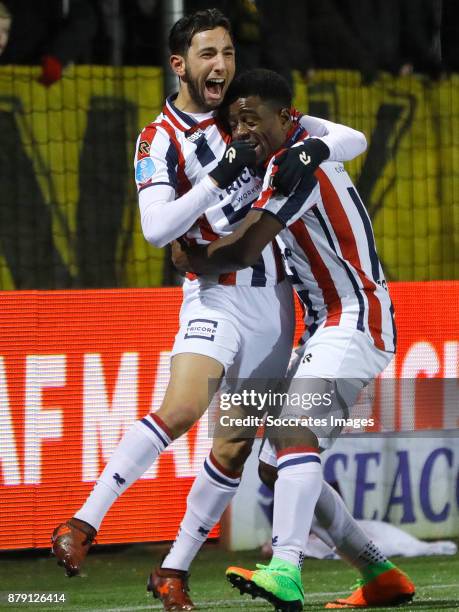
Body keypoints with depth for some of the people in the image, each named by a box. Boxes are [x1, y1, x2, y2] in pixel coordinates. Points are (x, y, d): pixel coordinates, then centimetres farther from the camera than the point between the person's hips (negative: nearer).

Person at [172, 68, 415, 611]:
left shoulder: (298, 161, -14)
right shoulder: (289, 161, 18)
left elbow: (243, 251, -20)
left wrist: (189, 259, -1)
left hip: (355, 319, -11)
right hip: (327, 328, 11)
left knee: (295, 435, -29)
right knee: (275, 466, 9)